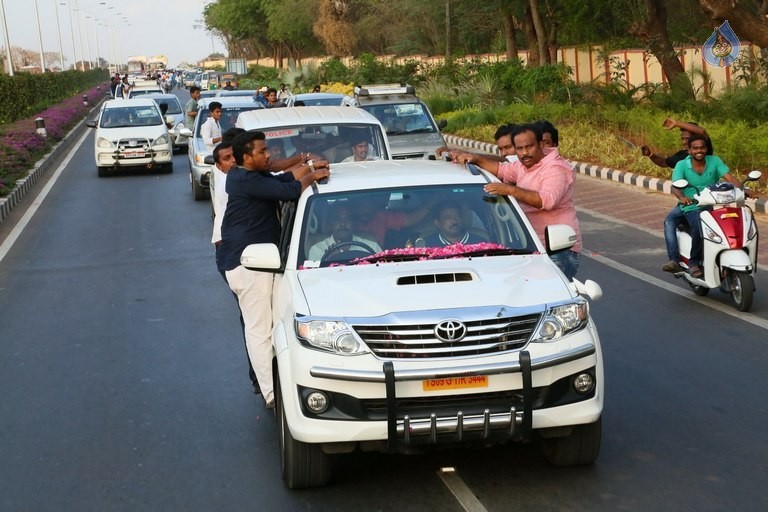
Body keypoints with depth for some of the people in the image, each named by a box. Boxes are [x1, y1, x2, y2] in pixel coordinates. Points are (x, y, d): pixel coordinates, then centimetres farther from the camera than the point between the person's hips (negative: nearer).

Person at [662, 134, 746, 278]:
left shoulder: (714, 161, 1)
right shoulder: (681, 165, -3)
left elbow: (730, 177, -10)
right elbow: (675, 186, -18)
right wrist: (682, 197, -41)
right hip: (686, 205, 2)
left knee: (699, 227, -31)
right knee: (669, 221, -25)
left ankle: (694, 263, -12)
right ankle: (674, 260, -31)